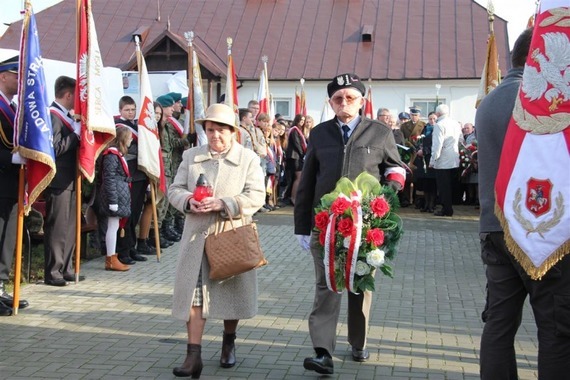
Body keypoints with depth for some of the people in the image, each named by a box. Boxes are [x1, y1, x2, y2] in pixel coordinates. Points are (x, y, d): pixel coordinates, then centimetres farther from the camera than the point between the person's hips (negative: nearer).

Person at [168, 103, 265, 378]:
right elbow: (175, 189, 10)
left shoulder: (249, 158, 1)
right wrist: (188, 201, -14)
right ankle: (194, 355, -2)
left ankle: (229, 343, 31)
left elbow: (256, 196, -9)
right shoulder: (191, 156, 9)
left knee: (231, 291, 10)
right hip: (197, 235, 2)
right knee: (194, 292, -4)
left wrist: (223, 204, -22)